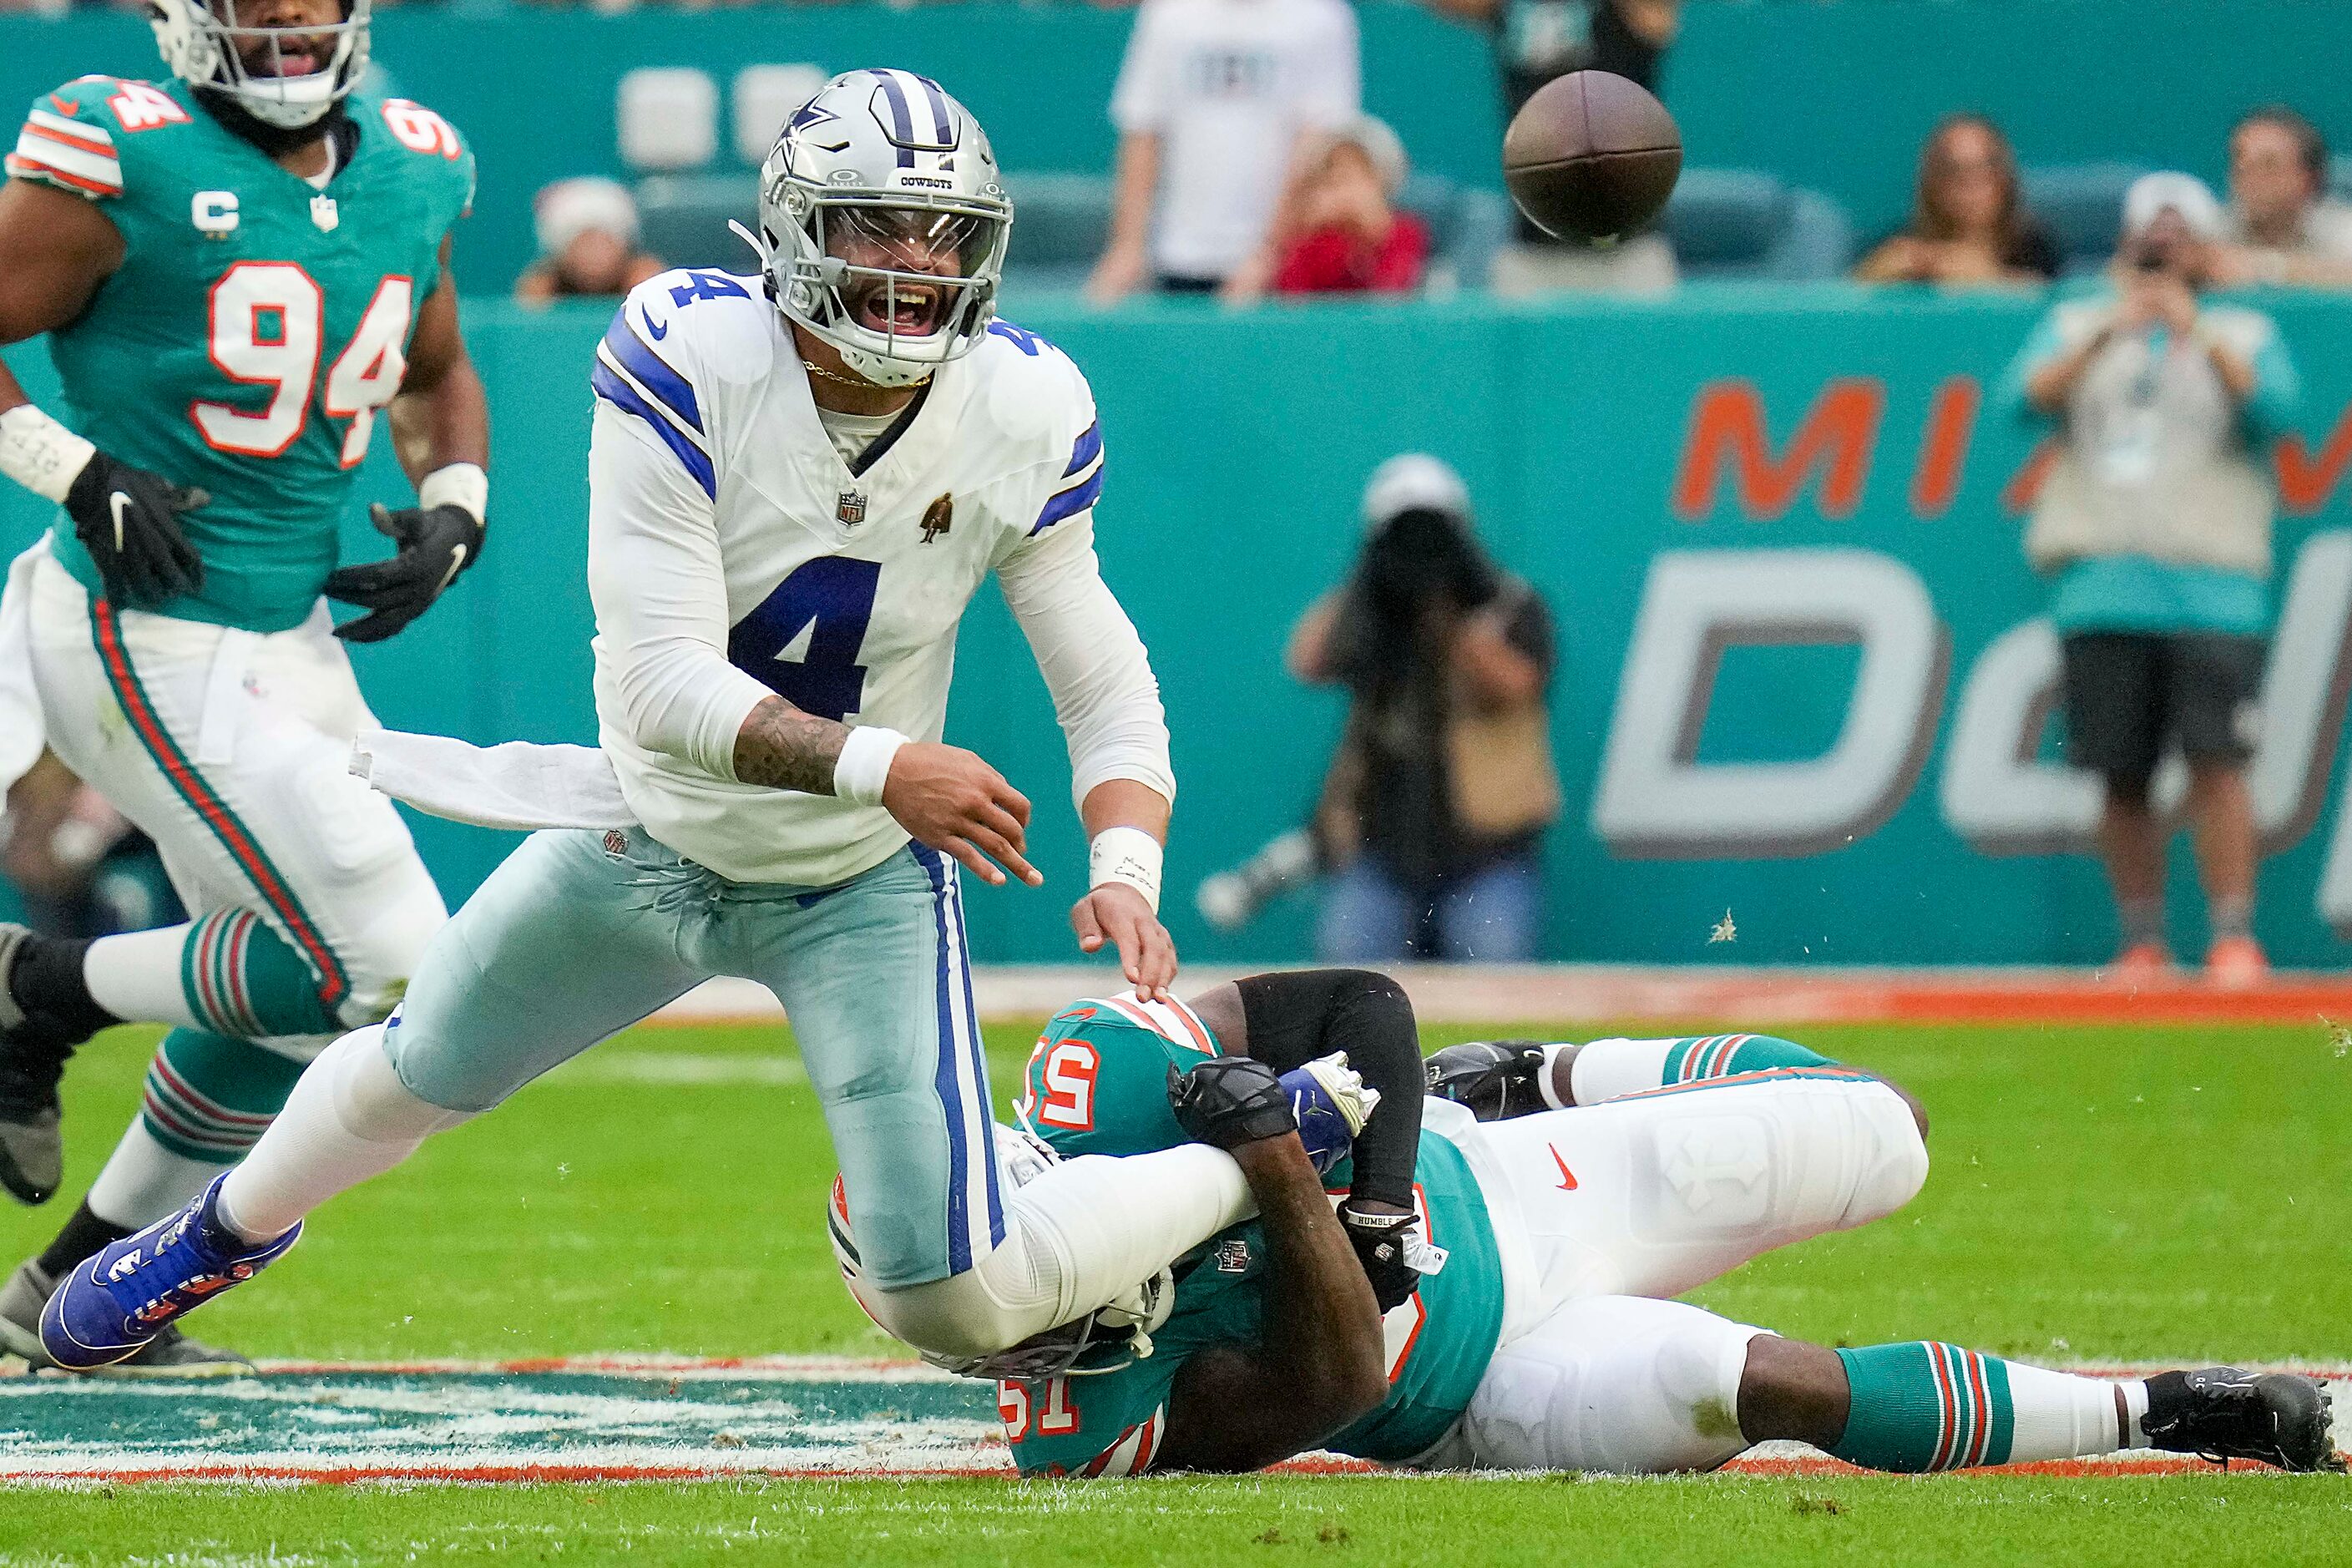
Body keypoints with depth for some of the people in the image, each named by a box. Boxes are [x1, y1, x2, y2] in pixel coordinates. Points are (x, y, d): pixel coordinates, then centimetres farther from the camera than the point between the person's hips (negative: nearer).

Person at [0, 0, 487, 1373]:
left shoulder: (410, 170, 6)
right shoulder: (125, 161, -15)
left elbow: (441, 375, 23)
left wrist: (455, 510, 6)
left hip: (293, 638, 8)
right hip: (148, 642, -8)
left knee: (294, 1001, 13)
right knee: (385, 965, -14)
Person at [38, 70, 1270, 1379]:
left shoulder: (1023, 413, -19)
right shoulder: (690, 360, -27)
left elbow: (1110, 690, -9)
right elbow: (663, 682, -32)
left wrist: (1126, 869, -27)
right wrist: (875, 765, -44)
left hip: (862, 889, -1)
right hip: (649, 833, 1)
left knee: (961, 1304, -12)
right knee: (416, 1074, 26)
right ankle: (226, 1232, 59)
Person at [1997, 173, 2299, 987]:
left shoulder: (2245, 334, 14)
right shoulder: (2075, 326, 18)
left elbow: (2274, 409, -5)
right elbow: (2022, 400, 0)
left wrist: (2200, 339, -16)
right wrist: (2107, 336, -11)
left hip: (2213, 580, -2)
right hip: (2100, 578, 2)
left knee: (2215, 759, -13)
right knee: (2120, 774, 0)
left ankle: (2234, 939, -14)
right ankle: (2141, 942, 6)